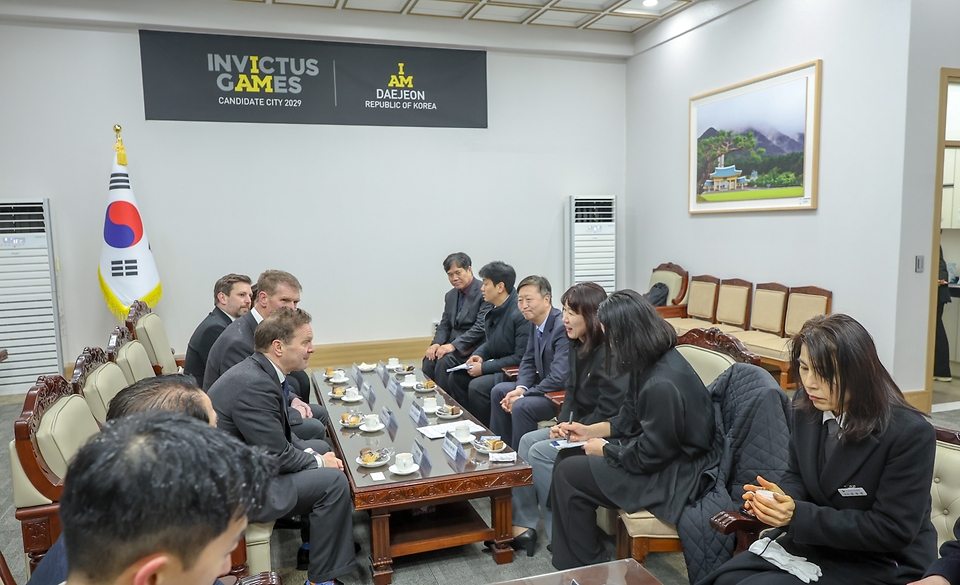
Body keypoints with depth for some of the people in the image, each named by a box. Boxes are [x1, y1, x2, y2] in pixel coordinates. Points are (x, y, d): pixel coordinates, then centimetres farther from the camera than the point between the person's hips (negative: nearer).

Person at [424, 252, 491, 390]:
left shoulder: (484, 292, -12)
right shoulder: (450, 295, 13)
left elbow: (481, 327, -19)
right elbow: (444, 325, 15)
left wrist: (454, 345, -24)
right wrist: (436, 343, -7)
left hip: (474, 346, -6)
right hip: (453, 343, 7)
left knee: (444, 361, -27)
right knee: (429, 360, -19)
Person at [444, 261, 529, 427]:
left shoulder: (519, 313, -23)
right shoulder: (494, 310, 4)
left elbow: (521, 357, -23)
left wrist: (484, 367, -19)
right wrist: (479, 355, -3)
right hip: (497, 365, 9)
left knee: (477, 386, -25)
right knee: (455, 377, 2)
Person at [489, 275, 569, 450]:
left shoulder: (562, 327, -26)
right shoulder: (534, 323, 2)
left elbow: (558, 378, -30)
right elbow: (528, 361, 12)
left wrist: (522, 396, -20)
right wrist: (521, 388, -7)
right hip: (547, 386, 10)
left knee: (521, 406, -26)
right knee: (499, 391, 10)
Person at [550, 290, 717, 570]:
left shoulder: (663, 384, -30)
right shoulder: (652, 363, 0)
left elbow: (649, 456, -23)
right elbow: (630, 418, 12)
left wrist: (603, 449, -8)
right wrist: (591, 430, 7)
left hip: (673, 475, -10)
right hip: (657, 452, 10)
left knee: (568, 474, -8)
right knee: (567, 457, 9)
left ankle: (586, 568, 13)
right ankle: (571, 551, 25)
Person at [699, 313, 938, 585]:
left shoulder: (911, 434, -23)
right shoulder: (807, 406, -5)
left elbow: (893, 531, -20)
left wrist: (798, 515, -27)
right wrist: (784, 497, -16)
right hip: (816, 542, 6)